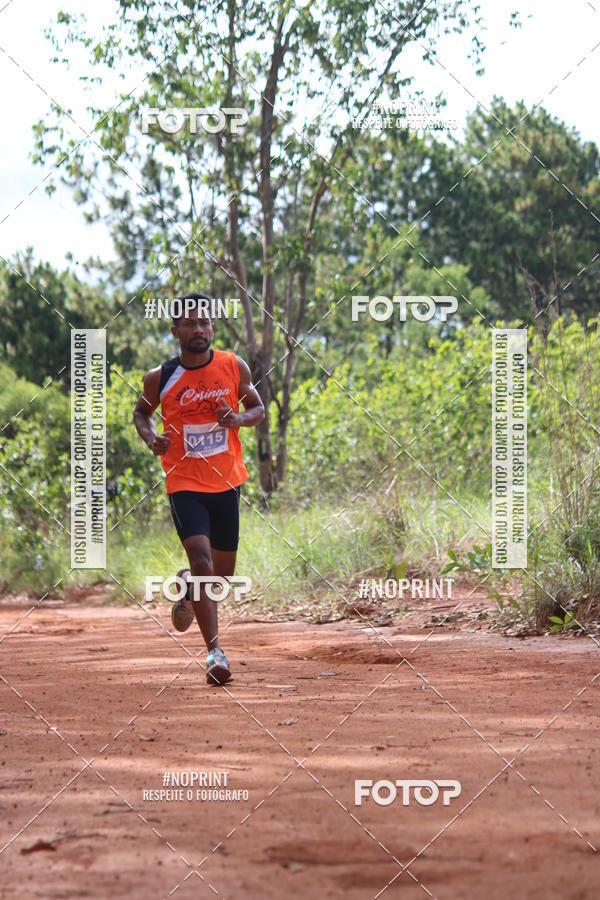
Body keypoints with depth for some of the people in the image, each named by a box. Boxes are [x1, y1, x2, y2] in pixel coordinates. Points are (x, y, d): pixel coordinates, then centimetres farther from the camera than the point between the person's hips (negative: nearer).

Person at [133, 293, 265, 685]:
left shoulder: (235, 367, -3)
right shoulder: (160, 377, -6)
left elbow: (258, 408, 9)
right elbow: (142, 411, 13)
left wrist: (238, 418, -13)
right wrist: (151, 437, -8)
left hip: (227, 482, 3)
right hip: (185, 483, -3)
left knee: (223, 571, 13)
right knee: (201, 556, -22)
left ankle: (188, 588, 49)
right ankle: (214, 649, -20)